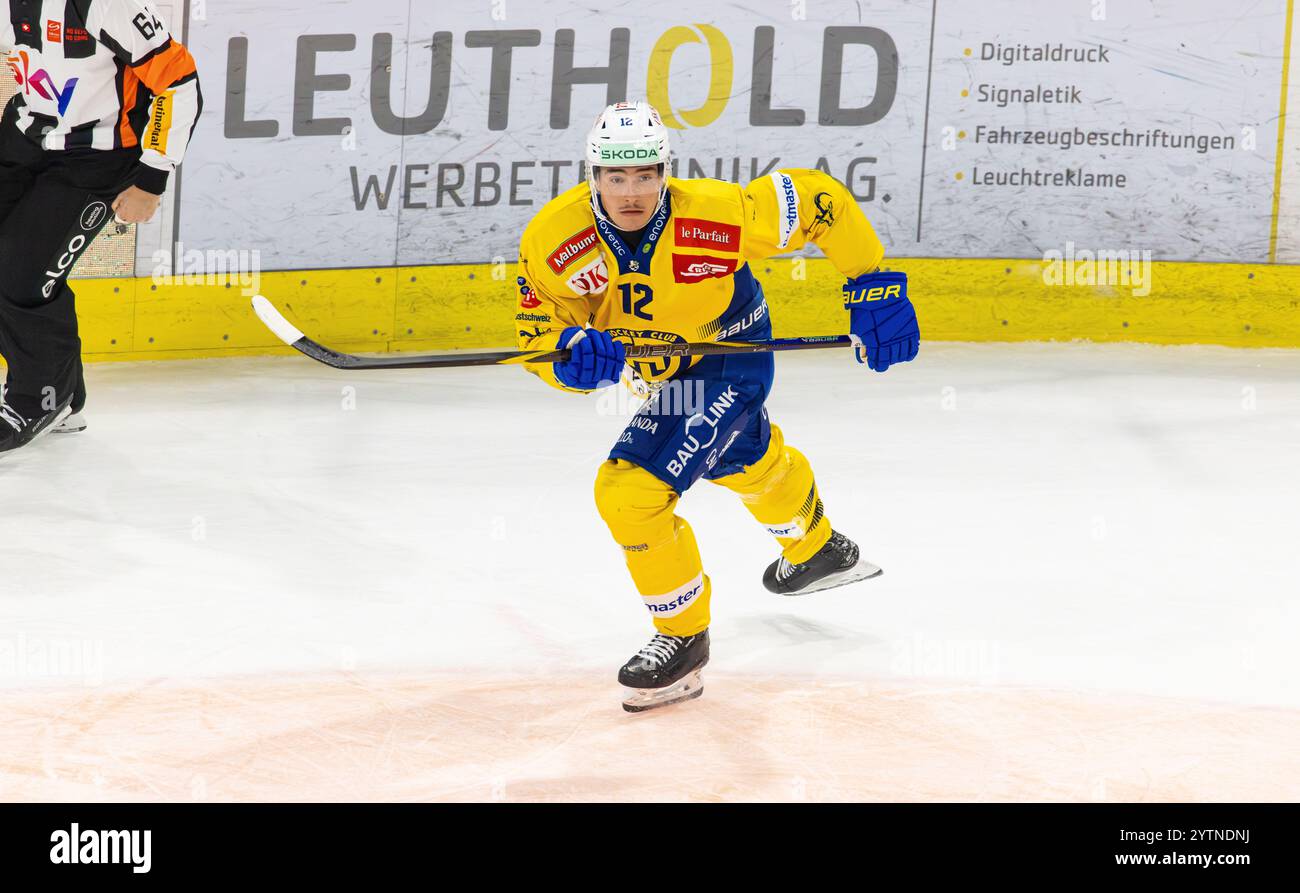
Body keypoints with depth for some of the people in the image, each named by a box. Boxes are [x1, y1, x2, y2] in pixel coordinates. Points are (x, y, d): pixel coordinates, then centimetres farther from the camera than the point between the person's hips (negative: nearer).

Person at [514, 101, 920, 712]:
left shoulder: (718, 212, -35)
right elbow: (539, 334, -19)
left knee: (632, 492, -20)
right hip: (658, 368, 6)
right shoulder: (553, 240, -27)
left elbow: (820, 200, -23)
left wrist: (873, 288, -20)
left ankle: (683, 642, 1)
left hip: (730, 358, -6)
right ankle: (818, 549, 66)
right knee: (744, 463, 34)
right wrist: (571, 354, -42)